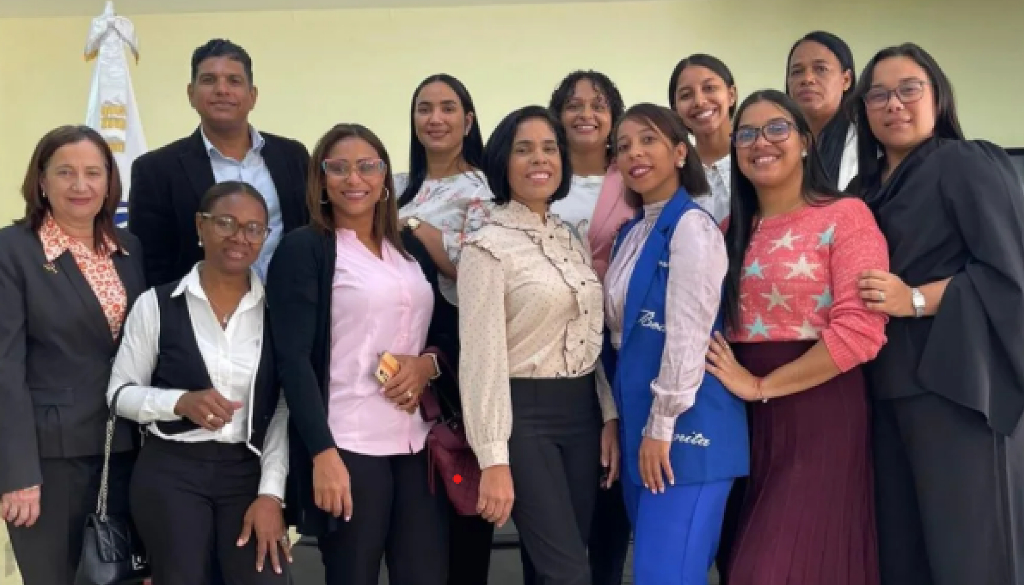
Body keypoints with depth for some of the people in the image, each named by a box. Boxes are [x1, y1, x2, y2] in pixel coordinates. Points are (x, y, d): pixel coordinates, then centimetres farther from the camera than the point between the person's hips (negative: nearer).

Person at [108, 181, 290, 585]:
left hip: (249, 471, 1)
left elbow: (286, 408, 0)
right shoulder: (156, 304, -1)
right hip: (171, 471, -1)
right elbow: (120, 393, 4)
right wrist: (181, 401, -15)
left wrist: (271, 493, -8)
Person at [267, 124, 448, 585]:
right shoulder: (303, 248, -2)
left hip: (418, 444, 5)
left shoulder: (411, 250, 14)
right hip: (347, 446, -5)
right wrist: (322, 453, -18)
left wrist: (429, 364, -3)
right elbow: (293, 359, -9)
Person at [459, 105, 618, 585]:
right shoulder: (487, 247, -9)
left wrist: (610, 418, 8)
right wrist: (493, 459, -19)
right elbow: (481, 357, -14)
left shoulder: (572, 239, 12)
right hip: (525, 417, -6)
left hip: (582, 411, 6)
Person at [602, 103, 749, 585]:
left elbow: (688, 333, -16)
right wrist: (628, 421, 13)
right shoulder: (632, 233, 14)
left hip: (683, 423, -9)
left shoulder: (692, 227, -11)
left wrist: (662, 426, -16)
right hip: (639, 419, 9)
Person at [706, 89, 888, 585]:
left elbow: (860, 331, -16)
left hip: (820, 412, -6)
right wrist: (738, 383, -4)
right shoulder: (731, 231, 13)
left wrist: (761, 386, -13)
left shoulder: (845, 216, -6)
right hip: (747, 419, 6)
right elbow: (716, 324, 16)